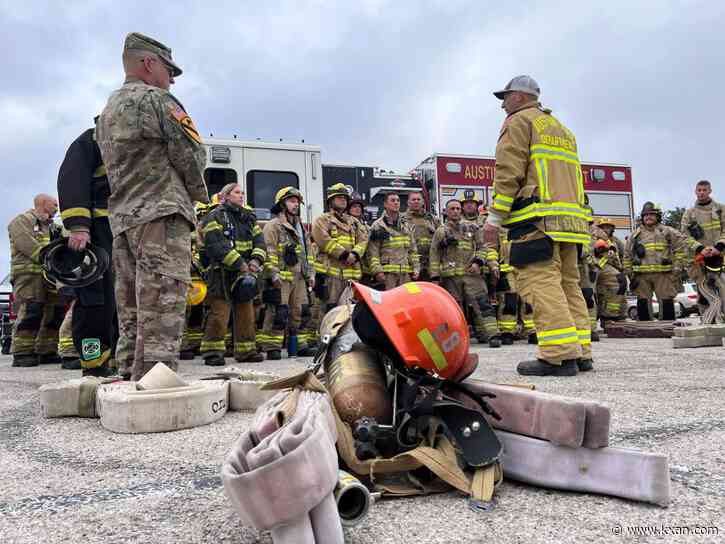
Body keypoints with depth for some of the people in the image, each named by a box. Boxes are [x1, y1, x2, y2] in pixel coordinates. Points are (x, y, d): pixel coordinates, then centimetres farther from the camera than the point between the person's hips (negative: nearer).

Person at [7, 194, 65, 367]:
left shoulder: (52, 227, 29)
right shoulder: (22, 221, 3)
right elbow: (29, 245, -13)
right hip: (29, 274, -8)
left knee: (54, 313, 3)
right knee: (30, 312, -15)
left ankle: (47, 352, 9)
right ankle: (22, 354, -12)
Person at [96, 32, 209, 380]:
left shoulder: (107, 112, 26)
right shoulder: (155, 99, -2)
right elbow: (192, 156, -5)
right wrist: (199, 193, 14)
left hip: (121, 221, 9)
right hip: (162, 216, -9)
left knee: (131, 318, 9)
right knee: (161, 320, -12)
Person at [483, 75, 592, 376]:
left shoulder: (518, 122, 4)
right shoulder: (562, 129, 31)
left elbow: (508, 172, -9)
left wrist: (494, 216, -10)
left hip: (537, 218, -9)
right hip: (570, 217, 9)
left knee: (541, 282, -13)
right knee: (567, 283, 9)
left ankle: (559, 354, -20)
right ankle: (580, 352, 8)